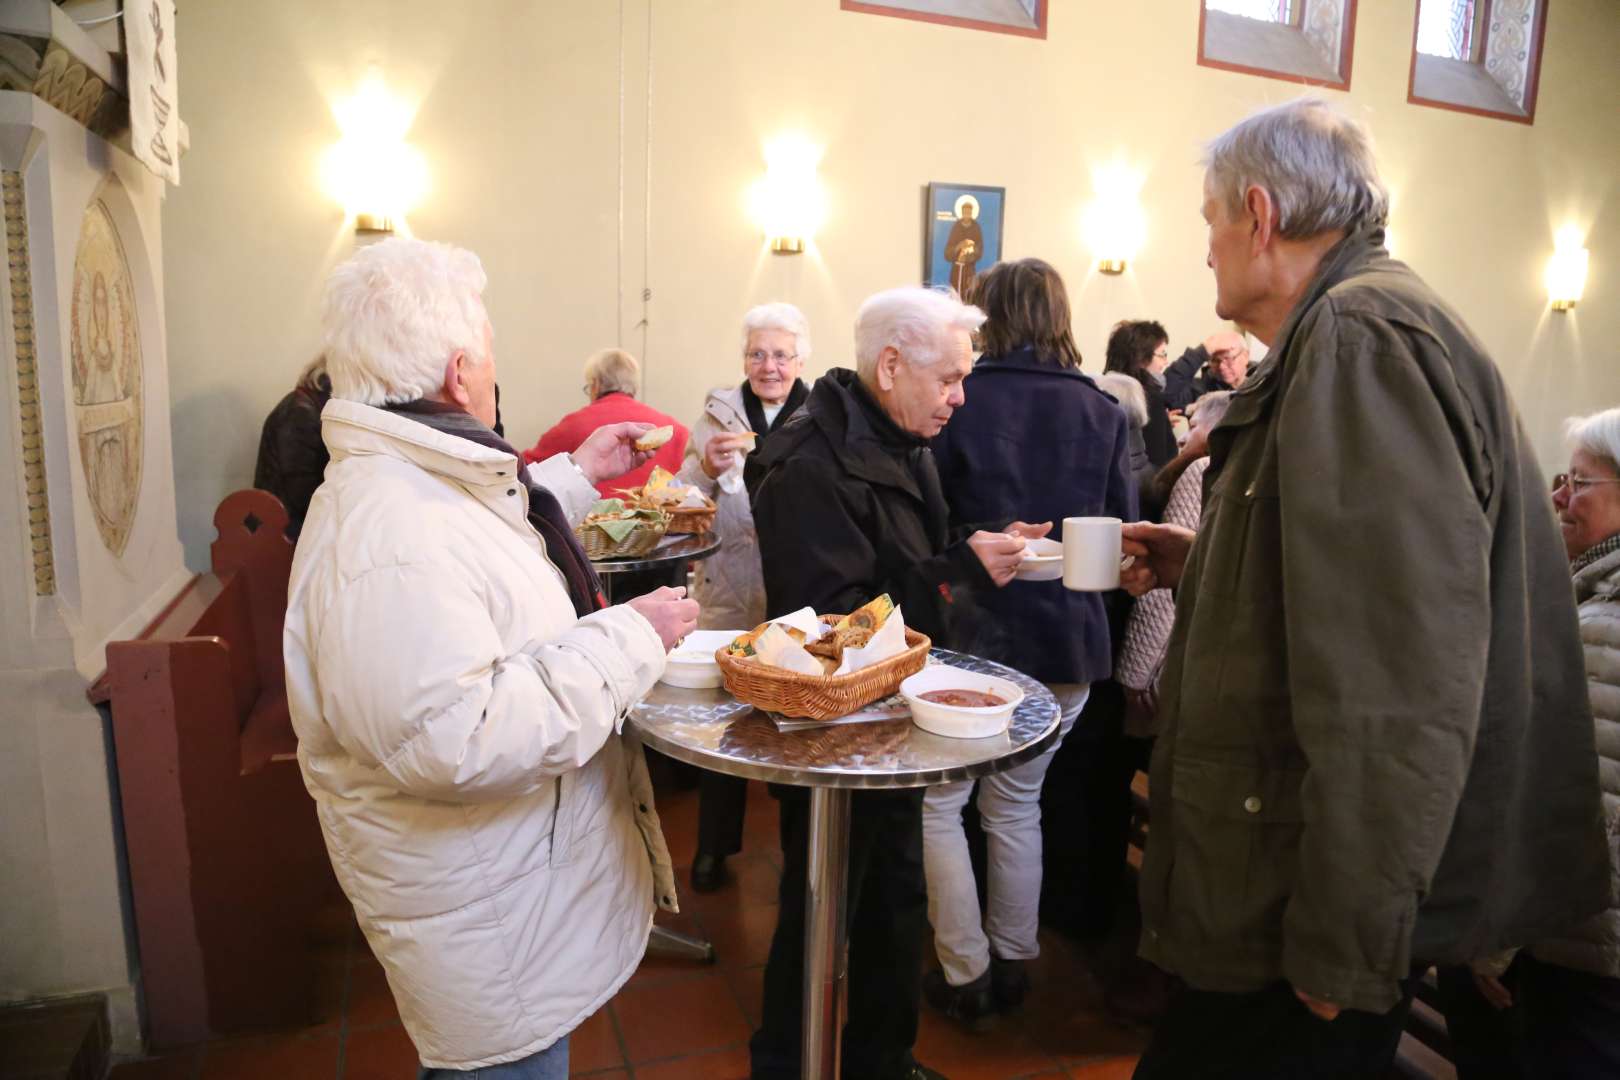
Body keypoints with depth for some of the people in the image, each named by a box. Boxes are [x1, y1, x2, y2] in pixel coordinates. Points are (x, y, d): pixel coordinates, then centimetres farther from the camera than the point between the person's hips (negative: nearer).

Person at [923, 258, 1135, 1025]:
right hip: (1069, 636, 4)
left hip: (979, 631, -4)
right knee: (1017, 802, 19)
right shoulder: (1103, 412, 2)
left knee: (937, 800, 12)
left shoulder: (959, 401, -8)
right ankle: (1013, 963, 30)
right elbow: (1120, 530, 6)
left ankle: (966, 974, 17)